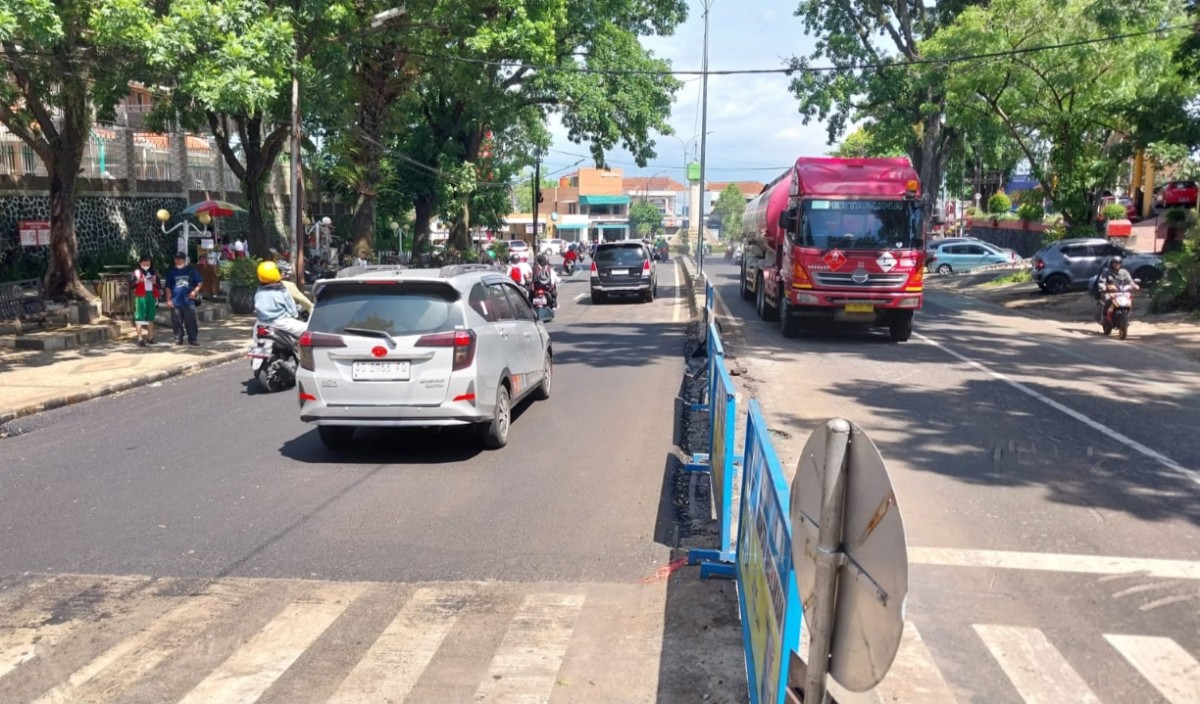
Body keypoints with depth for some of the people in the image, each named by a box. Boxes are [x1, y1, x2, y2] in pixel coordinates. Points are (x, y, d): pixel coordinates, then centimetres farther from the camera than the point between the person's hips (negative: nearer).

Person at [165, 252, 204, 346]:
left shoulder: (191, 270, 6)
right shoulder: (171, 271, 8)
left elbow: (200, 282, 11)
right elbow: (168, 287, 9)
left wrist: (195, 291, -6)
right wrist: (168, 299, 2)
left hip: (189, 300, -1)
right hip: (176, 302, 1)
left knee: (191, 321, -2)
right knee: (177, 321, 4)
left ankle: (192, 339, 3)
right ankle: (178, 338, 13)